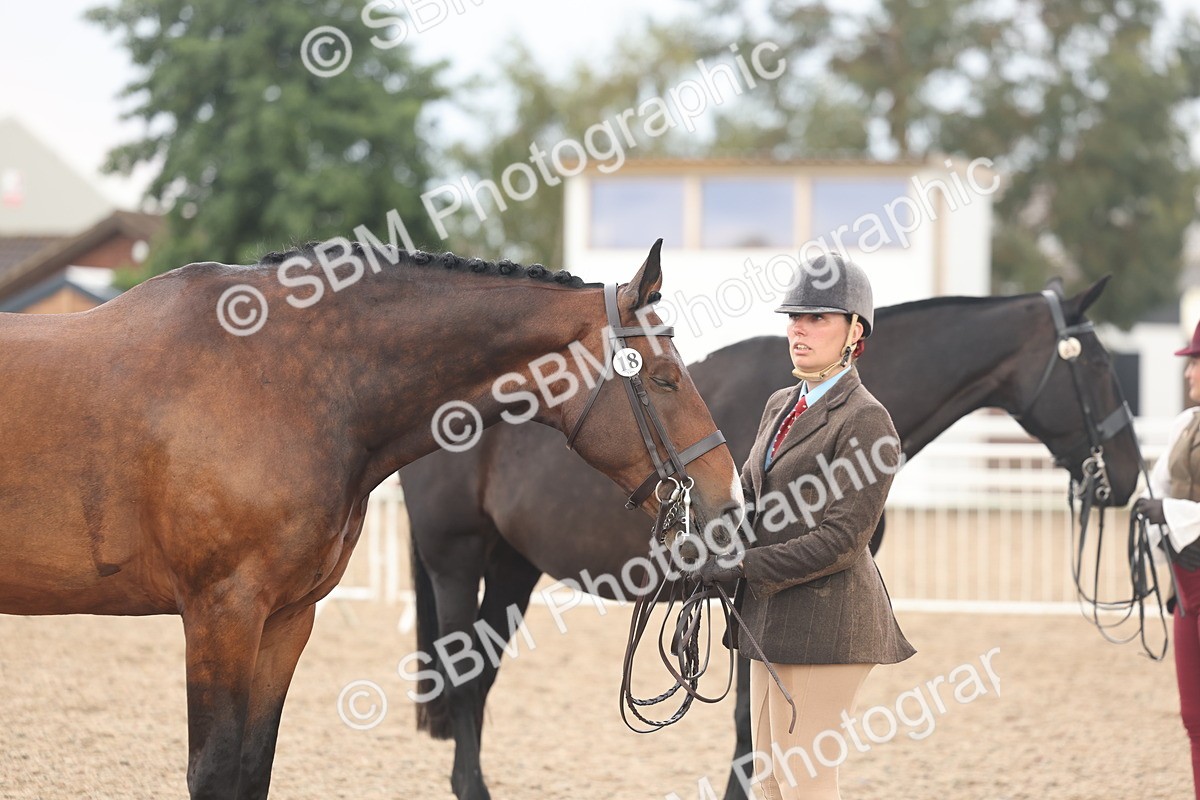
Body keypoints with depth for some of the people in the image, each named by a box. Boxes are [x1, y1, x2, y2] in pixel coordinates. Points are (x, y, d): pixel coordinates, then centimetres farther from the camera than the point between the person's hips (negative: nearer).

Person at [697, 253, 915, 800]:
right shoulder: (780, 406, 14)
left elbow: (839, 542, -18)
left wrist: (743, 565, -17)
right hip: (773, 619, 9)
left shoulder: (866, 421, -13)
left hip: (825, 619, -9)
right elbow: (749, 495, 17)